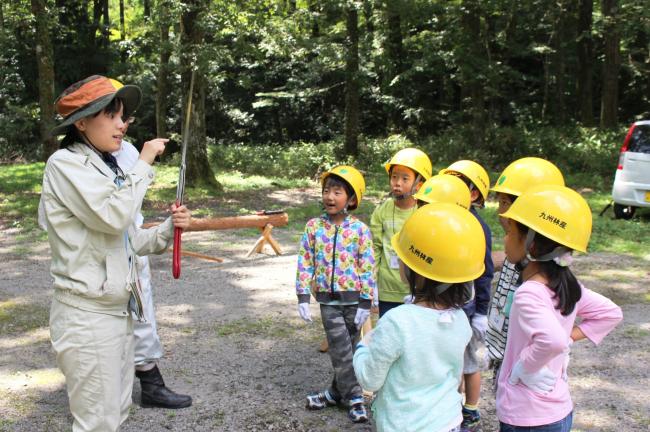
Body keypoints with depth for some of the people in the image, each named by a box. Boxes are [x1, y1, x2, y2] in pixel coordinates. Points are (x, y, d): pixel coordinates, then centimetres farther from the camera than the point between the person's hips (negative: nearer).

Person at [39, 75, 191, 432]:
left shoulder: (107, 167, 12)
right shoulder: (65, 163, -12)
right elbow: (113, 215, -25)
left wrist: (168, 229, -2)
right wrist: (144, 164, -15)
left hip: (118, 310, 8)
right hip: (88, 315, -8)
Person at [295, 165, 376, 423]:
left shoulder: (359, 229, -8)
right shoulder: (314, 227, -3)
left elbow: (367, 267, -6)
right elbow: (305, 263, 0)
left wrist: (365, 303, -9)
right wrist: (303, 297, -5)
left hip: (353, 298, -1)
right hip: (328, 299, 1)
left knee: (348, 350, 10)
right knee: (341, 351, 0)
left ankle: (337, 392, 26)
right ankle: (353, 397, 14)